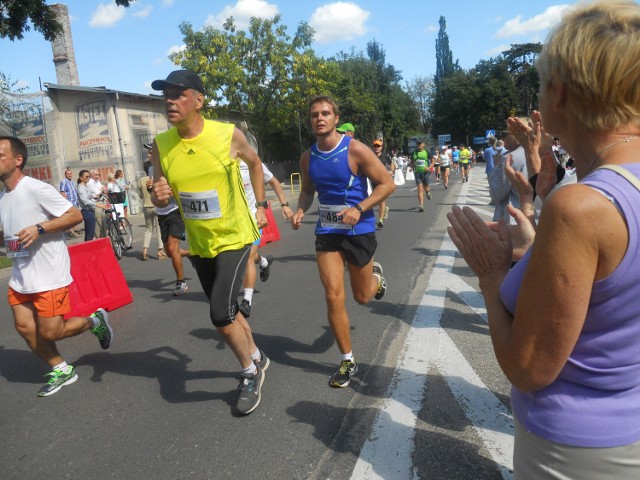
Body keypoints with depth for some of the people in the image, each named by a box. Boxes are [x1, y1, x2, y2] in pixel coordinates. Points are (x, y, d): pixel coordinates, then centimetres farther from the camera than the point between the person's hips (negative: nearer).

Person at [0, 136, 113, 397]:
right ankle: (61, 370, 25)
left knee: (50, 332, -4)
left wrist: (39, 228, -24)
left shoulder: (36, 189, -15)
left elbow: (75, 215, -16)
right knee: (24, 327, 7)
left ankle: (95, 321, 23)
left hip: (48, 276, -8)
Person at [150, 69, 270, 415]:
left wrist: (260, 205, 7)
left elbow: (255, 164, 7)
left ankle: (250, 372, 14)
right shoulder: (161, 145, -6)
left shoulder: (228, 135, -14)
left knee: (220, 314, -14)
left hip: (233, 237, -4)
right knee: (225, 311, 16)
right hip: (198, 243, 5)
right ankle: (256, 358, 42)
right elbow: (162, 200, 2)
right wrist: (159, 197, -21)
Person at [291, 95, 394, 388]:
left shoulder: (355, 150, -13)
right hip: (327, 232, 3)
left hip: (359, 230, -3)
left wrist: (359, 209, -24)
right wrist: (300, 210, -4)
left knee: (362, 297, 12)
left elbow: (387, 184, -10)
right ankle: (348, 361, 12)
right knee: (333, 297, -6)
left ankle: (375, 274, 51)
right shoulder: (308, 158, 2)